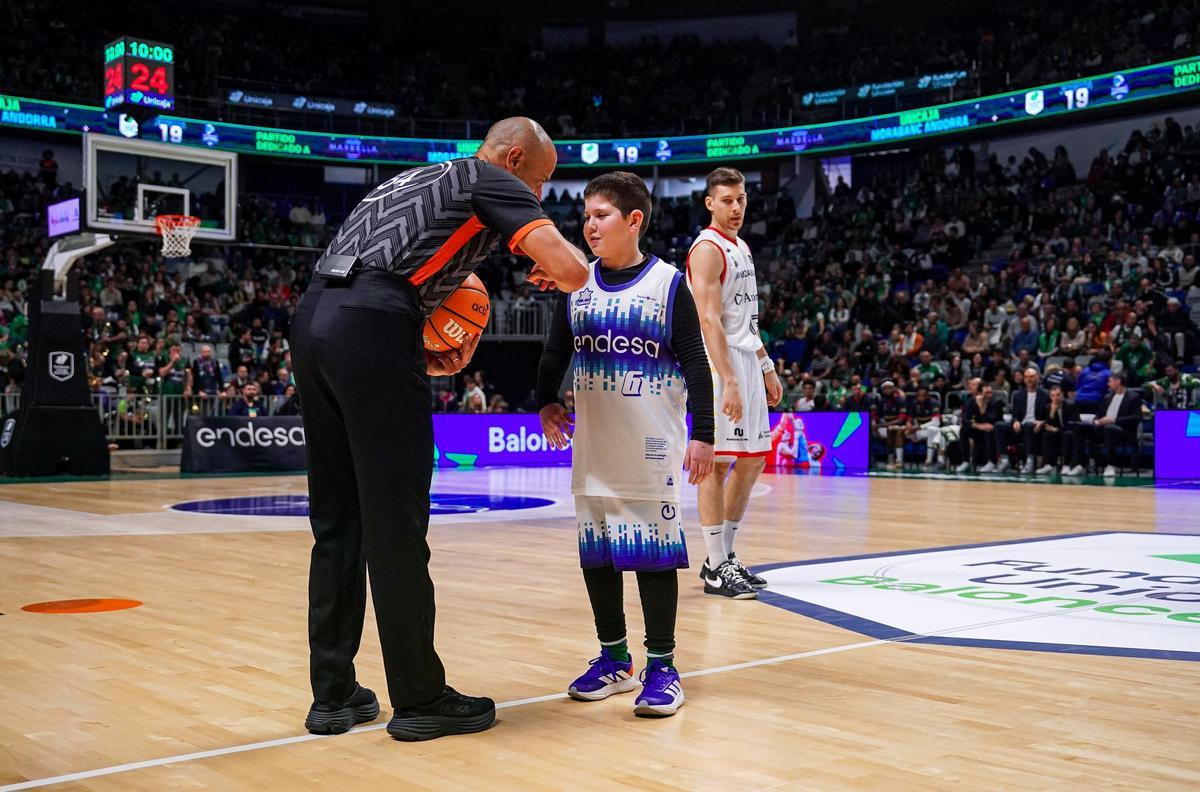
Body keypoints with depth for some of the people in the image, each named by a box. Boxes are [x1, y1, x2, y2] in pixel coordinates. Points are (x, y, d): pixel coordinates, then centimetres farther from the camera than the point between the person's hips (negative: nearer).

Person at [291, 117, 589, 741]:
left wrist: (426, 361, 19)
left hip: (312, 320, 8)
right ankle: (420, 698, 9)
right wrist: (549, 274, 18)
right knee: (395, 526, -1)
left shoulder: (419, 179, 32)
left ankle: (333, 695, 20)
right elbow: (572, 270, -6)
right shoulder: (491, 180, 8)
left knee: (337, 522, 13)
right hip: (372, 327, -8)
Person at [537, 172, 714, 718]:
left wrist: (703, 435, -10)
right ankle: (613, 658, 23)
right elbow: (555, 352, 17)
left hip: (652, 450, -5)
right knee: (596, 551, 10)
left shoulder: (668, 284, -6)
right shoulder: (577, 284, 6)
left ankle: (661, 666, 10)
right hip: (593, 449, 5)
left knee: (653, 552, -1)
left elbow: (696, 364, -6)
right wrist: (546, 402, 4)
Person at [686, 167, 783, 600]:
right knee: (718, 462, -6)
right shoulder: (707, 248, -11)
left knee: (752, 461, 11)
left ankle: (725, 555, 21)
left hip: (747, 361, 10)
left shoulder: (741, 247, 18)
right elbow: (709, 320, -21)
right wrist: (729, 381, -27)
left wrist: (766, 368, 21)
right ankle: (716, 569, 0)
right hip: (719, 362, -9)